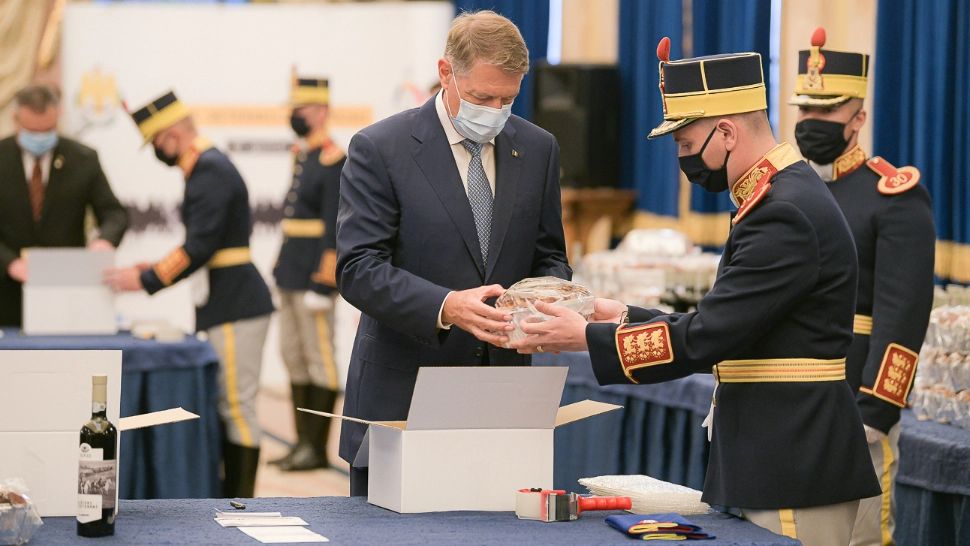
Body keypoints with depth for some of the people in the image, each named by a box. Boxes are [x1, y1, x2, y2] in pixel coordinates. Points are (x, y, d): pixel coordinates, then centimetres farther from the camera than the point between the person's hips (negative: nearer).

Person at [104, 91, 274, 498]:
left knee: (237, 408, -6)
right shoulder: (206, 167, 16)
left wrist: (146, 280, -16)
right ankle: (225, 499, 19)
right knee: (223, 408, 13)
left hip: (235, 310, -11)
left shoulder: (210, 171, -16)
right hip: (228, 307, 11)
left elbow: (201, 246, -22)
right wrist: (158, 269, 14)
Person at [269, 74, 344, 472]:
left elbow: (334, 227, -17)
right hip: (290, 272, 10)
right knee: (293, 357, 12)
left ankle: (317, 448, 1)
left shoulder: (333, 162, -13)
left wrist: (323, 282, -19)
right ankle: (303, 442, 18)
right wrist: (284, 269, 19)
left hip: (314, 275, -10)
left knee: (319, 360, -4)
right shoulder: (302, 155, 14)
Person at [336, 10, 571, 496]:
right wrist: (446, 306, -28)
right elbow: (358, 270, -13)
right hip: (401, 399, -3)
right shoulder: (379, 149, -6)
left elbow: (548, 257, 15)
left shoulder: (537, 149, 8)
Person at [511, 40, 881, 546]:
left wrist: (587, 337, -10)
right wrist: (625, 317, 11)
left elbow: (704, 339, -20)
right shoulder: (781, 196, 14)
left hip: (794, 474, -10)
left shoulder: (785, 214, -19)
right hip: (779, 462, 10)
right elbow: (723, 331, 17)